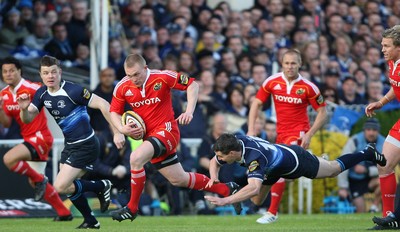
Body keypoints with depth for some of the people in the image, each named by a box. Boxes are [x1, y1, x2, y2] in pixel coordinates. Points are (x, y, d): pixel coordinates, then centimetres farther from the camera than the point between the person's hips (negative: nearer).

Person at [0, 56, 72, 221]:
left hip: (40, 137, -8)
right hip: (28, 138, 9)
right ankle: (64, 213, 26)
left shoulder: (31, 88, -17)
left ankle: (39, 179, -6)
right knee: (34, 182, 14)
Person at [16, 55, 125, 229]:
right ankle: (91, 221, 31)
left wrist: (117, 133, -25)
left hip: (85, 146, -8)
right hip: (70, 145, 8)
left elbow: (103, 105, -22)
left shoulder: (73, 91, -22)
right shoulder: (42, 94, 1)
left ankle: (101, 186, 5)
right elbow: (27, 119, -1)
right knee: (68, 186, 14)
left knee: (61, 187, -13)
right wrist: (24, 108, -25)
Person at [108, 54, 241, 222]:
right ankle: (227, 189, 31)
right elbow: (114, 112, 9)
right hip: (149, 136, 6)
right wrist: (122, 129, -11)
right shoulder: (122, 87, -3)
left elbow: (192, 85, -5)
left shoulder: (162, 78, -14)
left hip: (166, 130, -6)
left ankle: (131, 208, -15)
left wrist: (189, 111, -17)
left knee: (136, 158, -28)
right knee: (179, 180, 14)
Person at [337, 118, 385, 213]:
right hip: (354, 181, -2)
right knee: (361, 211, -14)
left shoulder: (383, 144, -7)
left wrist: (366, 170, -26)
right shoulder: (355, 141, -17)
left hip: (370, 179, 2)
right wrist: (342, 187, -18)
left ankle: (374, 207, -11)